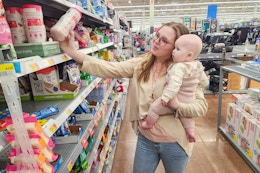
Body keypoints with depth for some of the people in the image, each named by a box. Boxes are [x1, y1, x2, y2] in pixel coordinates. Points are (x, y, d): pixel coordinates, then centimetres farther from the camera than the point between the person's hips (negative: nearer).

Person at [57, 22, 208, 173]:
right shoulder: (141, 63, -5)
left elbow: (202, 105, -12)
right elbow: (110, 69, -16)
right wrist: (73, 52, -23)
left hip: (174, 143, -2)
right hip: (145, 139, 3)